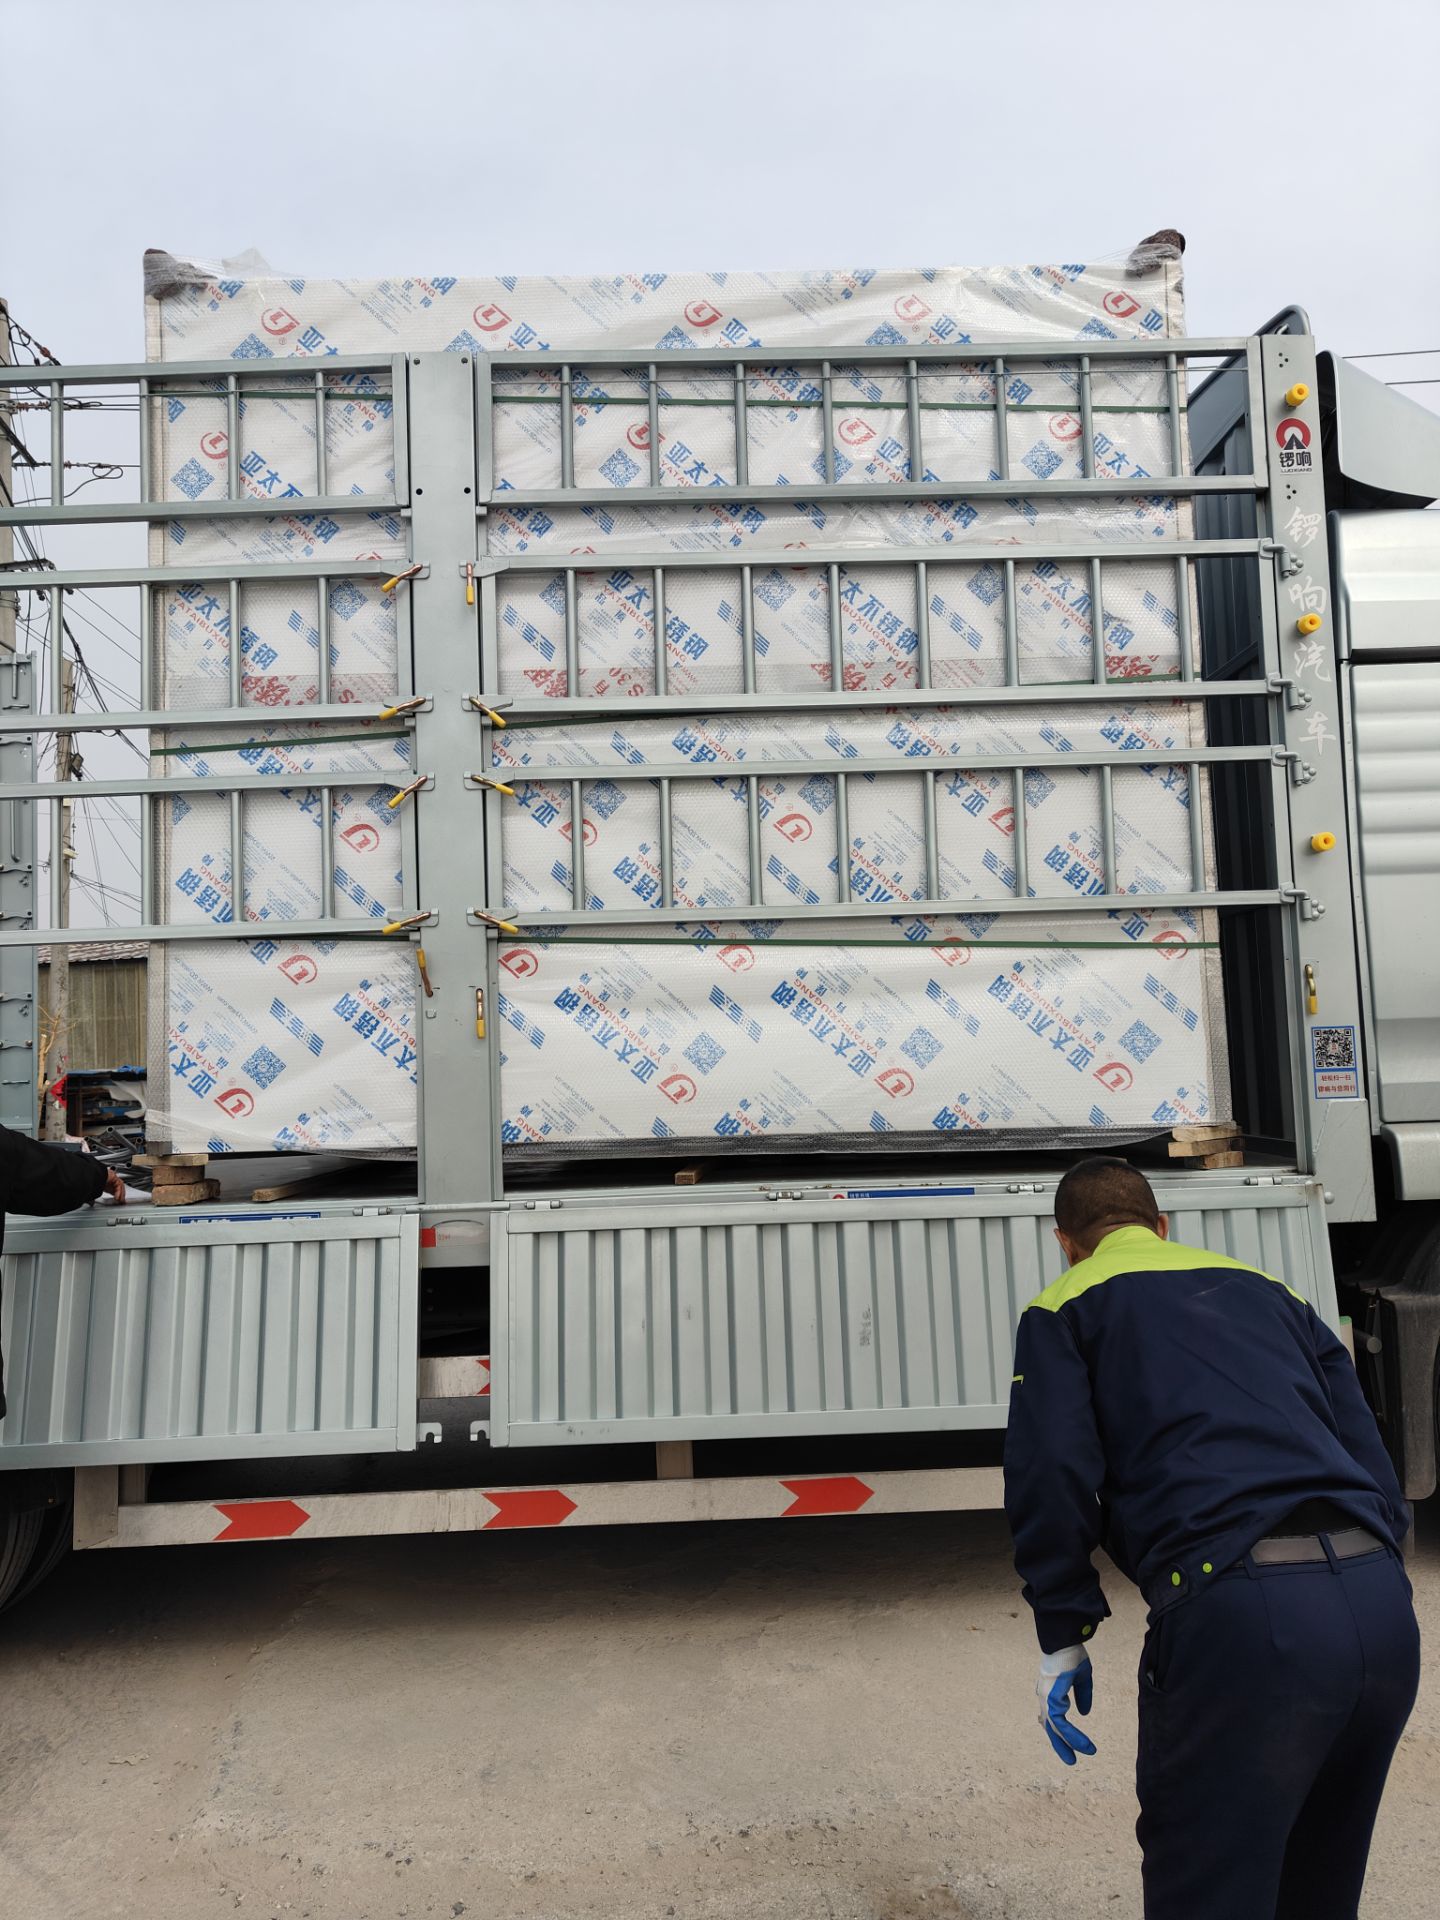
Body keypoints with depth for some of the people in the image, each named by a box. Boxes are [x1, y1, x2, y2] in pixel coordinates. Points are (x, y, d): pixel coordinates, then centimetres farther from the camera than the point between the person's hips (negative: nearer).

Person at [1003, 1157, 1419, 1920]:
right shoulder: (1271, 1291, 25)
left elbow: (1051, 1476, -2)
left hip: (1237, 1609, -6)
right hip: (1379, 1602, 6)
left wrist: (1062, 1636, 5)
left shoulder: (1065, 1307, 10)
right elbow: (1372, 1461, 20)